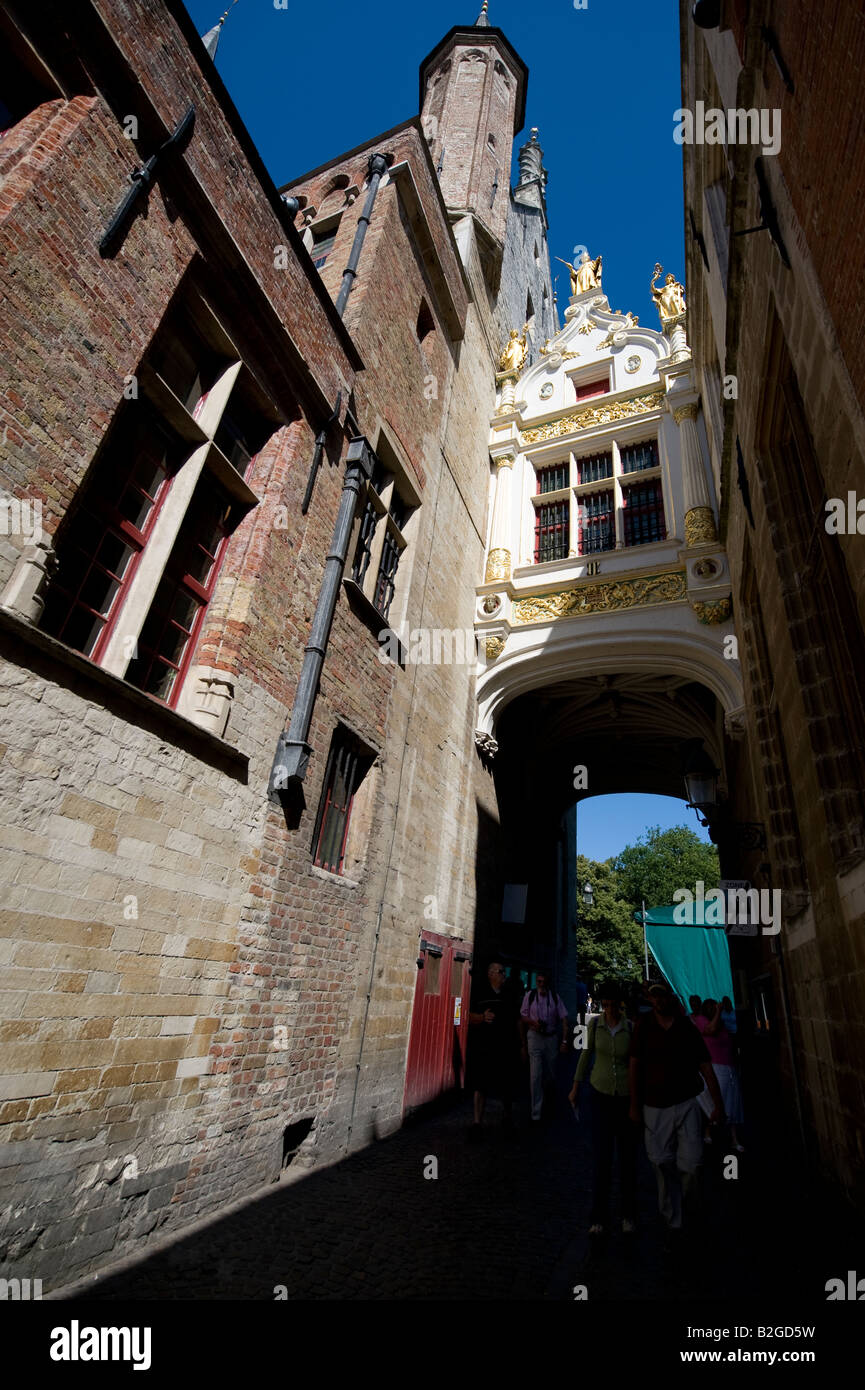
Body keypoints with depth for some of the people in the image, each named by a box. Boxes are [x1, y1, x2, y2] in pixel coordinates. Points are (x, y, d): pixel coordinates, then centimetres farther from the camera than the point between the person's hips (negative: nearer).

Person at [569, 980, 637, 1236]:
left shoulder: (631, 1027, -12)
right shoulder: (595, 1024, -7)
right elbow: (587, 1053, 6)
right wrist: (575, 1086, 11)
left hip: (627, 1096, -1)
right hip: (600, 1093, 1)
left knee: (627, 1156, 10)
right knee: (602, 1156, 1)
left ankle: (628, 1214, 30)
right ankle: (599, 1217, 16)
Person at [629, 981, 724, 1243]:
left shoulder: (687, 1027, -2)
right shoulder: (643, 1027, -5)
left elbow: (706, 1068, 3)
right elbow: (635, 1066, -2)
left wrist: (718, 1104, 0)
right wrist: (634, 1105, -1)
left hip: (686, 1104, 0)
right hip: (654, 1106, 0)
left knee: (690, 1163, -2)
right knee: (662, 1165, 5)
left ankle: (690, 1206, 29)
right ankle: (673, 1222, 25)